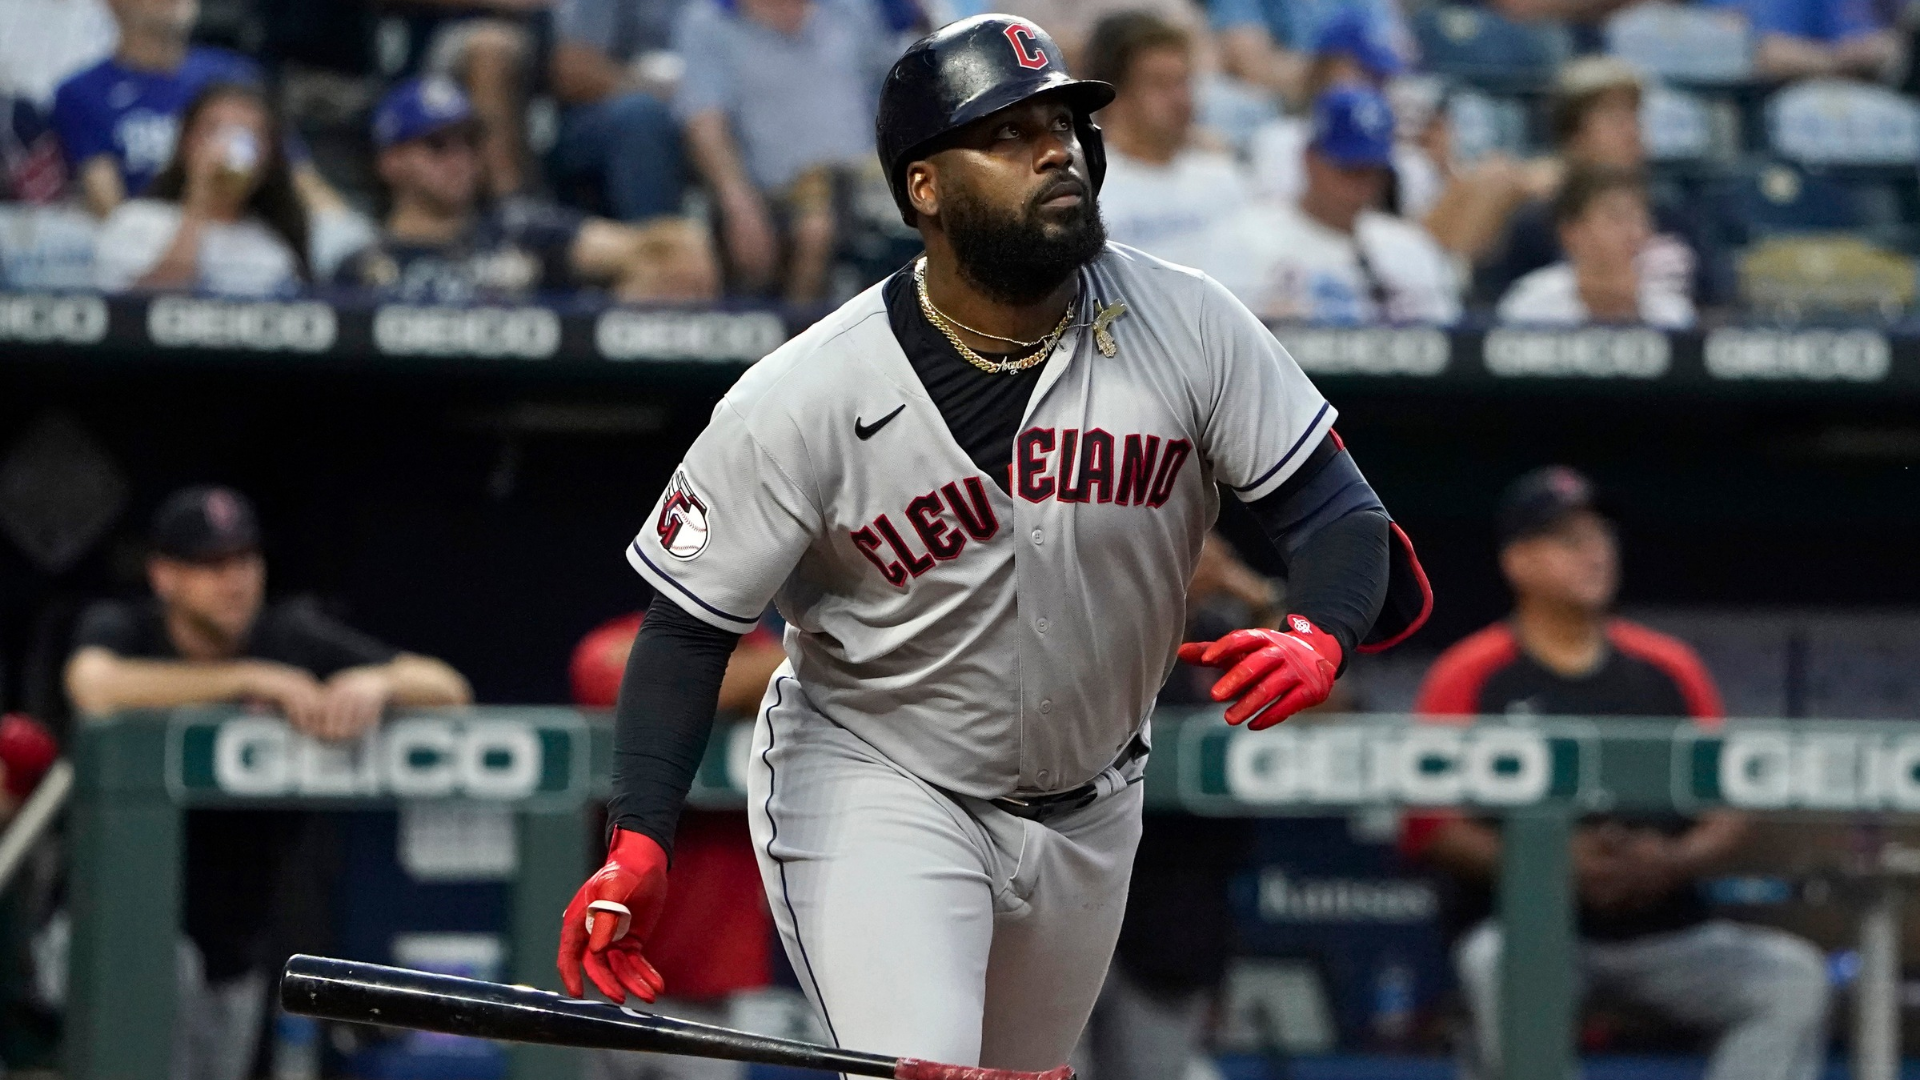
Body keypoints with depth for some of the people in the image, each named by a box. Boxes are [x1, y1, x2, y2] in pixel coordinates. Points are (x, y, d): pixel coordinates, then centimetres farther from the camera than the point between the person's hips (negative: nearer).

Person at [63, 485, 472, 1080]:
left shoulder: (293, 635, -2)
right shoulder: (120, 627, -10)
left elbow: (448, 688, -6)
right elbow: (96, 687, -36)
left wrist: (377, 683, -30)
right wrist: (249, 679, -37)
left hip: (236, 953, 4)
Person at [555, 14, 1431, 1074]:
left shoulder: (1186, 327, -13)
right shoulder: (805, 399, -20)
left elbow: (1334, 509, -10)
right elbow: (689, 625, -14)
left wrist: (1316, 636, -33)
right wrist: (635, 845, -27)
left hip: (1088, 813, 5)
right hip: (875, 788, -5)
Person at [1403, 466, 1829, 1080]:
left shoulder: (1669, 668, 14)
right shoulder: (1470, 677, 3)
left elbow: (1729, 812, 14)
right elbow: (1429, 828, -3)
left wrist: (1675, 863, -9)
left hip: (1665, 932, 4)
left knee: (1793, 977, -19)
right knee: (1504, 969, -38)